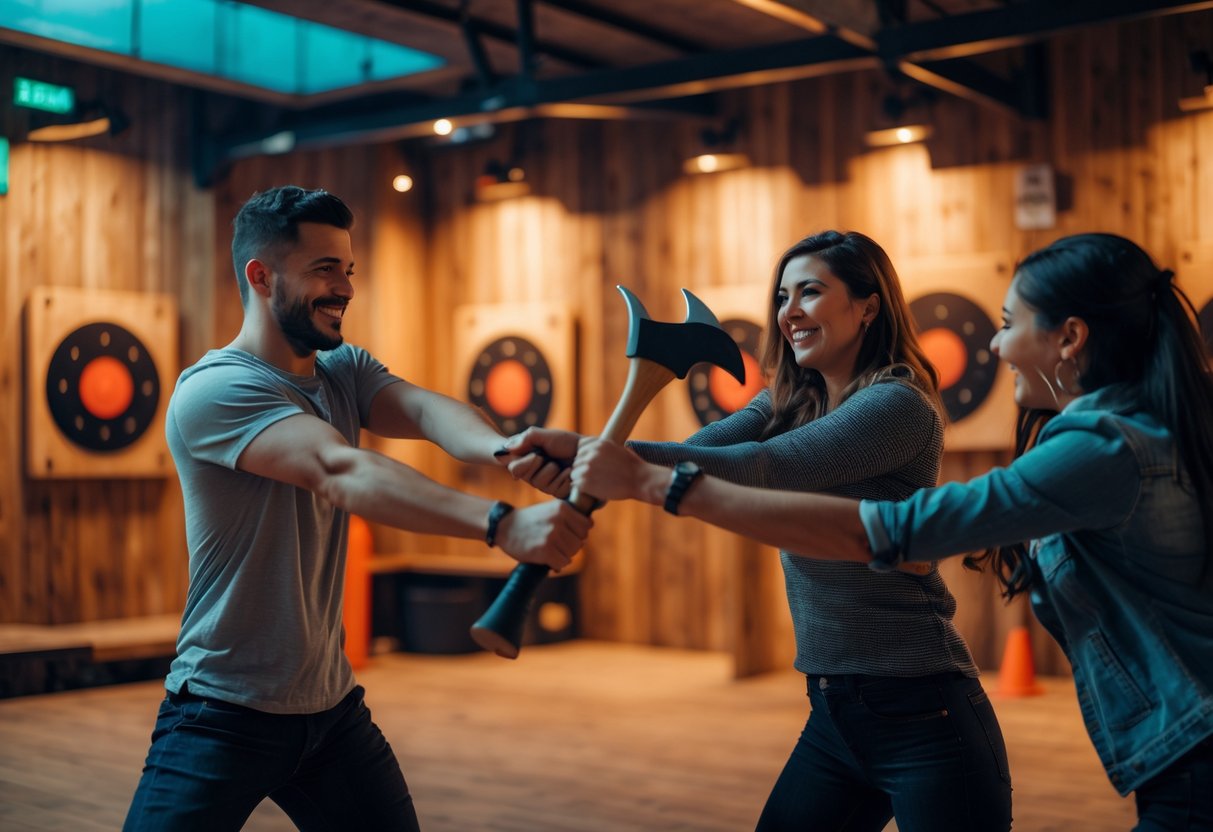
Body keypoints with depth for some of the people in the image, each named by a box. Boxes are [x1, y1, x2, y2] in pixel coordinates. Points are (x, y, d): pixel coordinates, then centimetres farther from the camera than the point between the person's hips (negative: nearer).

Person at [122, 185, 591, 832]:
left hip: (332, 705, 7)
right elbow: (339, 471, -35)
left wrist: (503, 448, -40)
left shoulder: (345, 371, 4)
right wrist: (502, 524, -46)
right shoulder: (211, 390, -19)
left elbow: (427, 412, -16)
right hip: (225, 715, -6)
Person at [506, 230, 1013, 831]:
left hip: (922, 715, -7)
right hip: (832, 713, 7)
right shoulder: (788, 403, 8)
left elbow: (764, 468, -29)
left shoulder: (899, 405, -15)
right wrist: (580, 449, -25)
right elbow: (698, 453, -8)